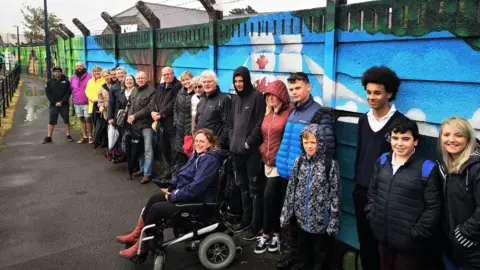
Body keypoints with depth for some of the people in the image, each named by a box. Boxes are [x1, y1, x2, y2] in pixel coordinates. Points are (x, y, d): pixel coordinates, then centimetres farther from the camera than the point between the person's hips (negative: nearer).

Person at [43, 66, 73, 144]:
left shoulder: (66, 81, 1)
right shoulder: (50, 82, 5)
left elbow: (68, 92, -5)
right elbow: (48, 93, 0)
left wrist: (62, 102, -13)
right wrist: (55, 102, -11)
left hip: (64, 104, -1)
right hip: (53, 105, 1)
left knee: (66, 120, 5)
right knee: (51, 121, 3)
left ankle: (68, 135, 15)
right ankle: (48, 137, 8)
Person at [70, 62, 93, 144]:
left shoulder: (89, 76, -7)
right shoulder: (73, 77, 9)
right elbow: (70, 89, 17)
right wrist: (73, 99, 13)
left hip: (86, 103, -5)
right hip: (76, 103, 5)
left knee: (87, 119, -1)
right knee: (81, 120, 10)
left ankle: (90, 136, 9)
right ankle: (84, 136, 17)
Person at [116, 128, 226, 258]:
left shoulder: (210, 160, -23)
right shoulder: (198, 154, 8)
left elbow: (195, 188, -28)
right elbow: (182, 174, 18)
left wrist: (173, 196, -18)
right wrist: (171, 187, 3)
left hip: (197, 201, -10)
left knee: (156, 209, -13)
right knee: (153, 199, 4)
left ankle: (142, 245, 2)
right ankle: (137, 234, 12)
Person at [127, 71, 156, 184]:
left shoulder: (151, 91, -9)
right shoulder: (134, 90, 15)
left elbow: (149, 108, -16)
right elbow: (130, 105, 17)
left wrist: (135, 116, -14)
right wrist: (129, 116, -2)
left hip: (146, 124, -7)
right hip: (135, 124, 7)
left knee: (147, 149, -6)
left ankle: (147, 173, -1)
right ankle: (142, 168, 27)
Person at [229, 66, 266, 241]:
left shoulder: (257, 96, -7)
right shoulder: (236, 99, 16)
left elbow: (260, 123, -12)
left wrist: (249, 142, -15)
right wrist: (232, 140, 10)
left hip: (252, 150, -7)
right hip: (237, 149, 7)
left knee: (255, 188, -1)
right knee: (243, 186, 15)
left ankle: (256, 224, 7)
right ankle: (246, 219, 27)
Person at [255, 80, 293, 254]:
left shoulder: (290, 112, -10)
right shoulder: (268, 112, 13)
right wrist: (263, 153, 14)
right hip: (269, 163, 7)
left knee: (269, 198, -8)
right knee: (274, 200, 13)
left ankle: (268, 235, 7)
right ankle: (275, 234, 25)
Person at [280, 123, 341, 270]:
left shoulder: (330, 164, -15)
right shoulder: (299, 161, -4)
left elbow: (335, 194, -11)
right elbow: (291, 188, 2)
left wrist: (333, 220, -12)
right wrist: (286, 213, 3)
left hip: (321, 216, -4)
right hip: (302, 215, 4)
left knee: (320, 245, 15)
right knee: (303, 242, 23)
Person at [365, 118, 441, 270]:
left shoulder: (426, 168, -13)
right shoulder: (383, 160, 2)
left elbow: (433, 207, -11)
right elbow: (372, 191, 12)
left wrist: (417, 233, -12)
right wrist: (371, 215, 4)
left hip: (409, 242, -5)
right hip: (383, 236, 5)